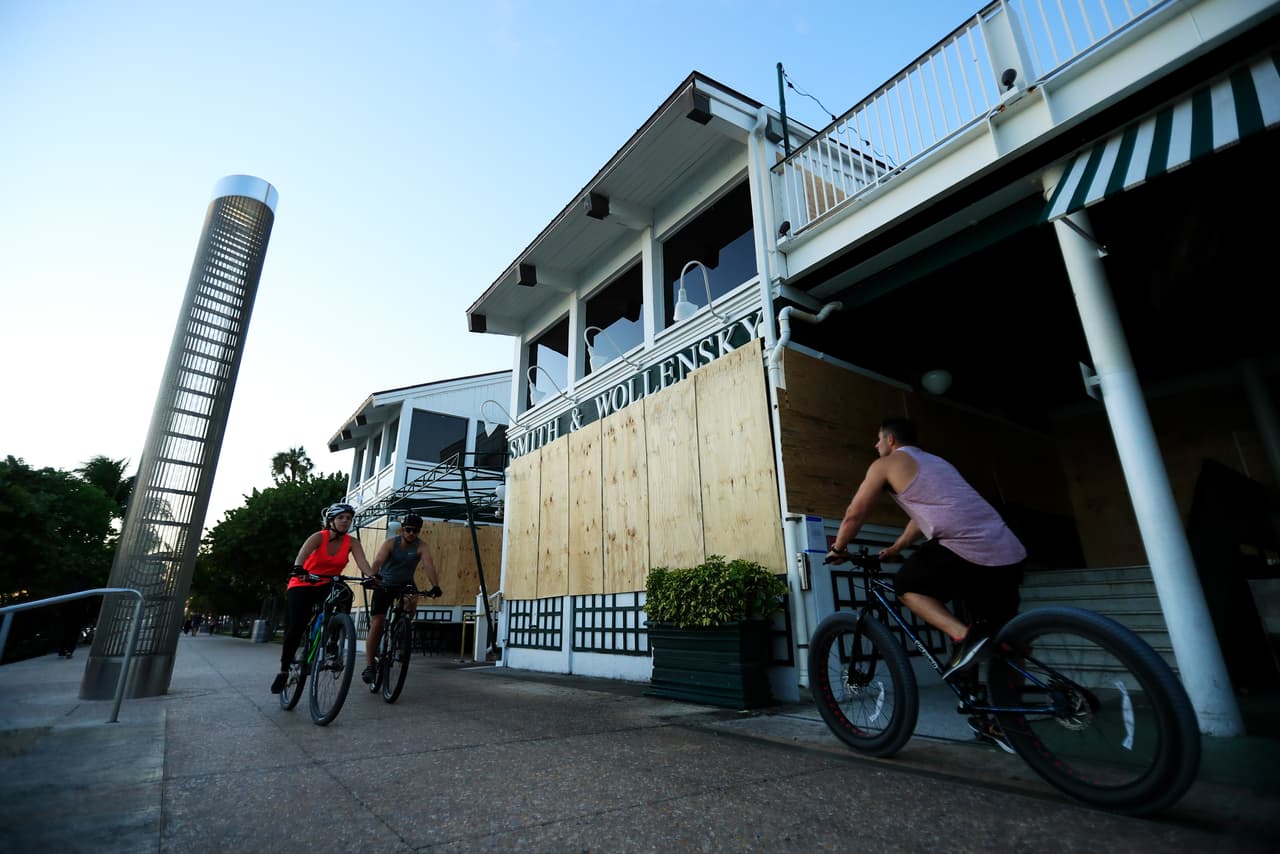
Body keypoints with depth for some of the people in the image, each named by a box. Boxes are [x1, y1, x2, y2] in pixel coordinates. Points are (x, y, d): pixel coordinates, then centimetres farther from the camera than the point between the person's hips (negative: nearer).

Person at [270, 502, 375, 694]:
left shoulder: (351, 542, -9)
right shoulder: (318, 537, -16)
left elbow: (362, 561, -25)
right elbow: (303, 554, -35)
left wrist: (372, 576, -45)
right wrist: (298, 569, -57)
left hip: (326, 587, 2)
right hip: (301, 586, -2)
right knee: (296, 628, -11)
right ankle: (283, 671, 13)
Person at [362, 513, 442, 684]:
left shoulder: (421, 546, -17)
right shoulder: (391, 543, -18)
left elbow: (429, 565, -31)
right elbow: (379, 560, -35)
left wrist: (435, 586, -47)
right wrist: (373, 576, -56)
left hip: (405, 584, 1)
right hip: (384, 584, -1)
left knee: (411, 603, -26)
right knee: (376, 622, -8)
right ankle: (369, 665, 1)